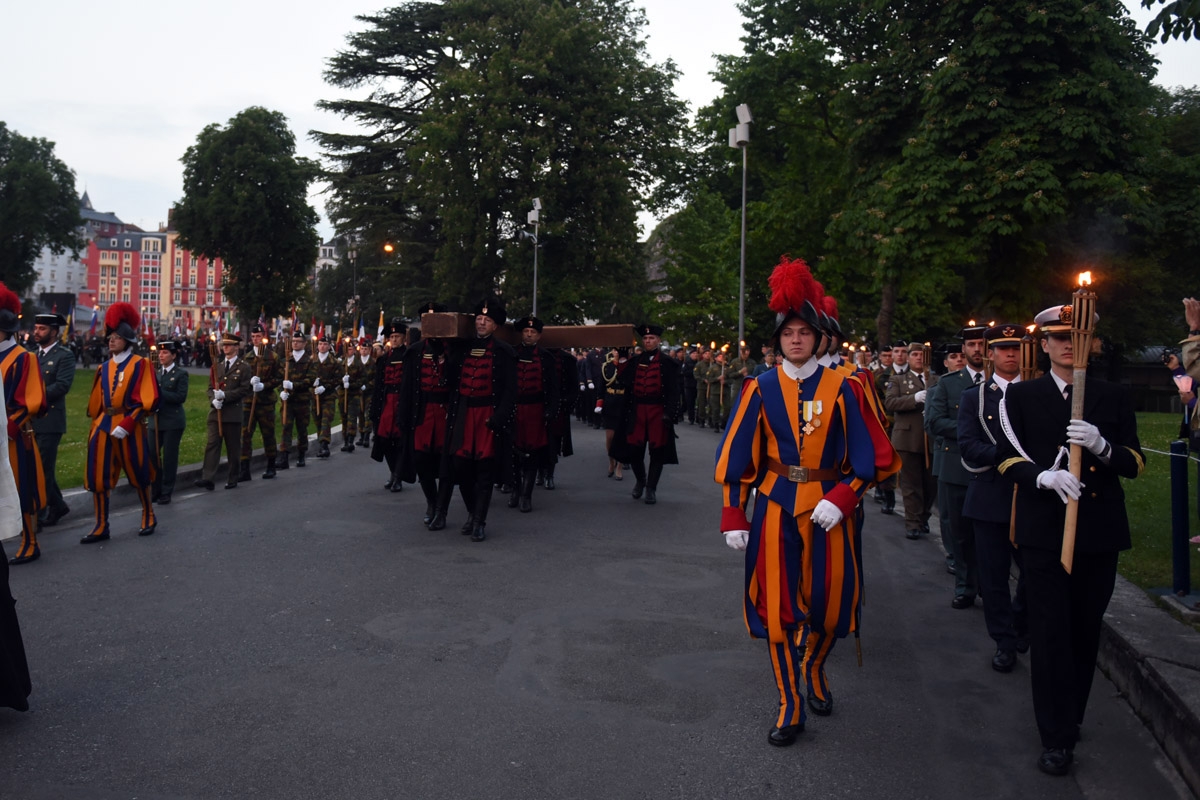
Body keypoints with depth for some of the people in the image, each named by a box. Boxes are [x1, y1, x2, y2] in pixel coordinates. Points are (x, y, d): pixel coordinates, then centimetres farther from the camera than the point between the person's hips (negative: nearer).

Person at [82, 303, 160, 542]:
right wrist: (96, 425, 12)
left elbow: (148, 401, -13)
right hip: (103, 426, 5)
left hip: (130, 426, -5)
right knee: (97, 475, 2)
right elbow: (96, 401, 17)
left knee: (138, 474, 8)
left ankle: (149, 517, 27)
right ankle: (101, 526, 10)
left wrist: (126, 424, -18)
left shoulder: (141, 365, -6)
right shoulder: (104, 368, 9)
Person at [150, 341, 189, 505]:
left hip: (173, 422, -5)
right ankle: (155, 490, 19)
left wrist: (160, 392, -22)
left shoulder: (181, 374, -4)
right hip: (155, 420, 5)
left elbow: (181, 397, -14)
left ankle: (166, 493, 12)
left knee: (169, 457, 2)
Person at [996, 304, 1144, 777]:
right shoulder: (1021, 396, 5)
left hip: (1099, 530, 2)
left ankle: (1071, 716, 30)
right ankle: (1057, 737, 5)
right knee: (1050, 630, -3)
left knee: (1086, 628, 11)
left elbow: (1135, 463, 4)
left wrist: (1101, 446, -17)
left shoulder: (1114, 397, 8)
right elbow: (1008, 458, 0)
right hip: (1044, 529, -2)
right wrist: (1044, 476, -20)